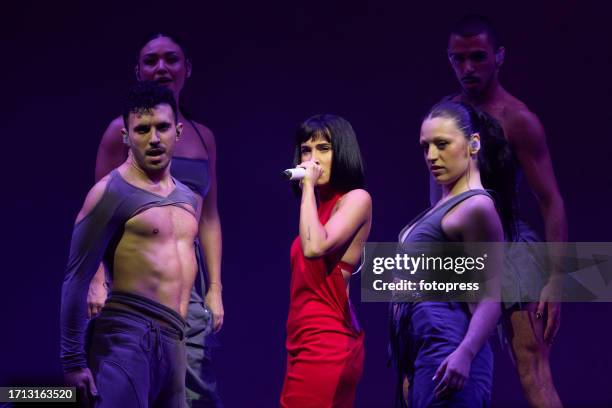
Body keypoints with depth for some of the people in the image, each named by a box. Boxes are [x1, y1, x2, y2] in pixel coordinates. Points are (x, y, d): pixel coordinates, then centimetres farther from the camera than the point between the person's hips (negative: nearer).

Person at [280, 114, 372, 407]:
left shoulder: (356, 198, -7)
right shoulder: (321, 204, 17)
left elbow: (314, 247, -23)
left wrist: (309, 186, -16)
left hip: (326, 342, -9)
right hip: (307, 342, 9)